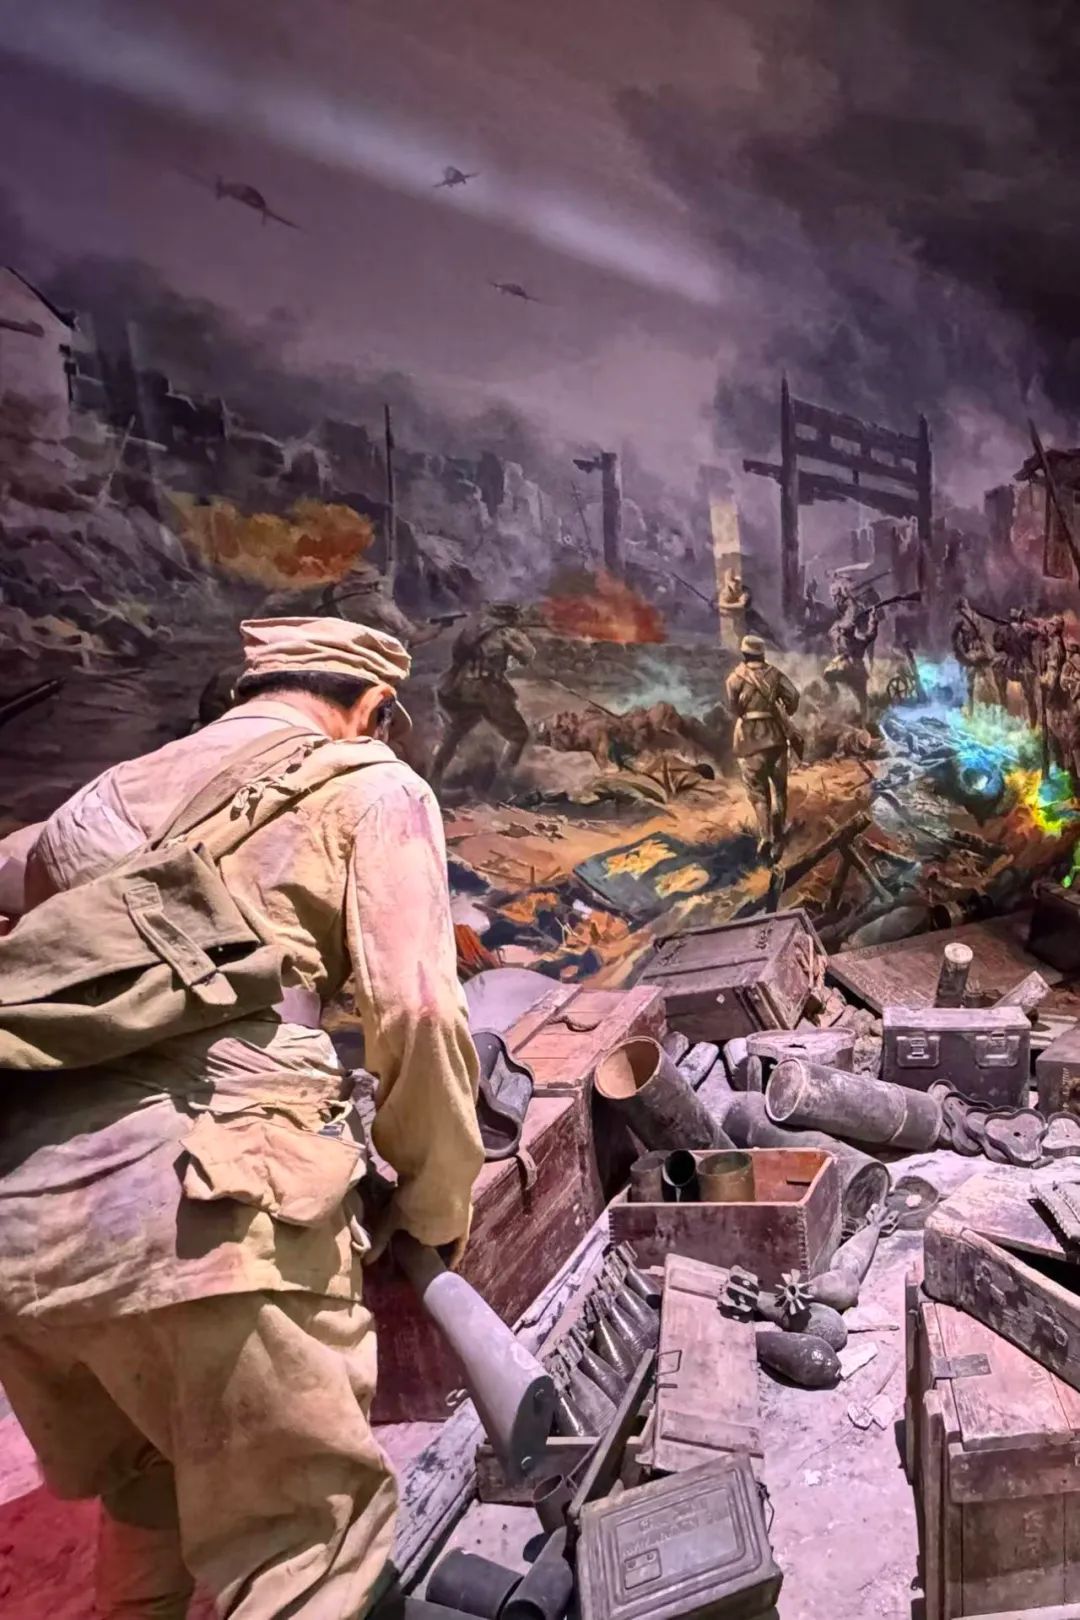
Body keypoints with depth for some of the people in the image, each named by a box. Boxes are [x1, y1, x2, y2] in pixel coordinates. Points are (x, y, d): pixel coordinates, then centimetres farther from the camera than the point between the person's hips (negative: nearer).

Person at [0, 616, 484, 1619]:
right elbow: (414, 1012, -4)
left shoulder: (104, 796, 24)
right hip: (200, 1207, -6)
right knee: (306, 1535, 12)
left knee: (147, 1490, 29)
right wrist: (437, 1211, 8)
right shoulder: (371, 786, 7)